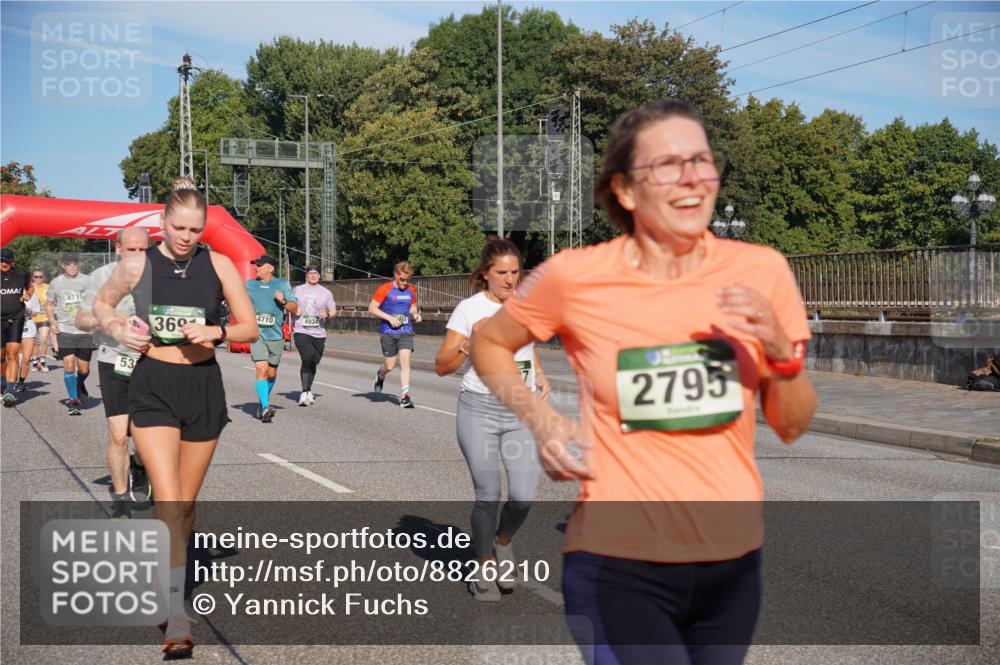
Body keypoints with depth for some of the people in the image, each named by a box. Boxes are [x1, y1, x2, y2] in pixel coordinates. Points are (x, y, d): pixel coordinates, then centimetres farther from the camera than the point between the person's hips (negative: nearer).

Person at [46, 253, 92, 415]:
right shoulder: (56, 283, 5)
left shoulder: (87, 281, 3)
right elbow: (49, 304, 16)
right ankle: (73, 400, -5)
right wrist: (53, 322, 1)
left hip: (85, 330, 1)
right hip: (65, 330, -1)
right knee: (69, 365, -15)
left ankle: (80, 385, 41)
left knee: (84, 369, 6)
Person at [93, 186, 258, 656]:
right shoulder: (137, 265, -2)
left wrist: (215, 331, -17)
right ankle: (177, 616, -12)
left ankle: (165, 581, 36)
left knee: (185, 505, 12)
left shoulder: (218, 266, -2)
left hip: (203, 388, 2)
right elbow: (102, 302, 17)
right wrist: (117, 330, -3)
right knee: (168, 503, -13)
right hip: (153, 388, -2)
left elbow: (250, 328, 2)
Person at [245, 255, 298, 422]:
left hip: (276, 335, 1)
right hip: (257, 334, -1)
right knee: (262, 369, -19)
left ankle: (263, 402, 34)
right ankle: (265, 407, -23)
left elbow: (295, 309, 3)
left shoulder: (283, 285, 4)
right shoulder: (249, 285, 7)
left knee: (271, 374, 11)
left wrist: (283, 301, -15)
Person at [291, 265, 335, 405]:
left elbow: (334, 311, 10)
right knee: (307, 359, -20)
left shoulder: (326, 293, 8)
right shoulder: (298, 290, 9)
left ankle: (308, 391, 28)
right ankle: (305, 393, -17)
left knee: (312, 363, 10)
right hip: (301, 331, -2)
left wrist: (327, 314, -12)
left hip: (319, 334, 2)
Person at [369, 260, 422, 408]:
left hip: (406, 332, 3)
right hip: (388, 333, -3)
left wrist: (415, 314, 1)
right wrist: (389, 317, -16)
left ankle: (404, 396, -10)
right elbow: (372, 308, -6)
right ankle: (380, 376, 40)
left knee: (405, 361, -11)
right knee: (389, 366, 3)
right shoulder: (385, 289, -6)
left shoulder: (411, 291, 7)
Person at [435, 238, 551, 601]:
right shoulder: (469, 309, -7)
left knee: (523, 496, -5)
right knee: (488, 496, 2)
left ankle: (503, 541, 28)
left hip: (522, 412, 4)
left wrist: (540, 375, 11)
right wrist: (470, 341, -23)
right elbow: (442, 366, -8)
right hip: (480, 411, -3)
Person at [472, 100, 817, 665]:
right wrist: (540, 420, -4)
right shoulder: (575, 277, -8)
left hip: (734, 561, 4)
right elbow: (489, 343, 11)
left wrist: (781, 351, -12)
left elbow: (792, 426, 6)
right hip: (620, 566, -3)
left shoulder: (761, 270, -2)